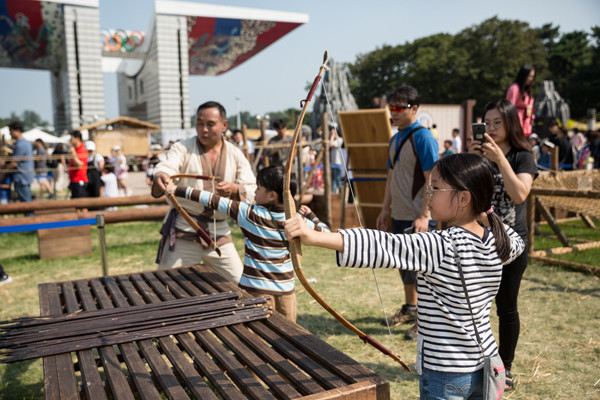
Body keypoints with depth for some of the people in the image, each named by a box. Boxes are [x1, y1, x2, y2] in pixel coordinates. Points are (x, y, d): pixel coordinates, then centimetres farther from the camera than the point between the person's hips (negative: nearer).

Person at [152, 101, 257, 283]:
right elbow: (166, 167, -18)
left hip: (219, 236, 2)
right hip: (182, 234, -2)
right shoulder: (182, 148, 0)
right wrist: (160, 178, -43)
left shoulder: (236, 155, 6)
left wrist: (234, 190, -22)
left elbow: (252, 191, 1)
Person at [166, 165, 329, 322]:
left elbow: (214, 201, -7)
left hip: (256, 289, -3)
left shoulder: (248, 213, -12)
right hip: (286, 290, 3)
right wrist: (310, 215, 15)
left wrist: (178, 190, 0)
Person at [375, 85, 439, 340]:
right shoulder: (395, 139, 12)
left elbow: (432, 180, -17)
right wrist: (385, 209, 17)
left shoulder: (423, 137, -13)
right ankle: (410, 308, 35)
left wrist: (424, 216, -22)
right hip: (399, 215, 8)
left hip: (417, 217, -8)